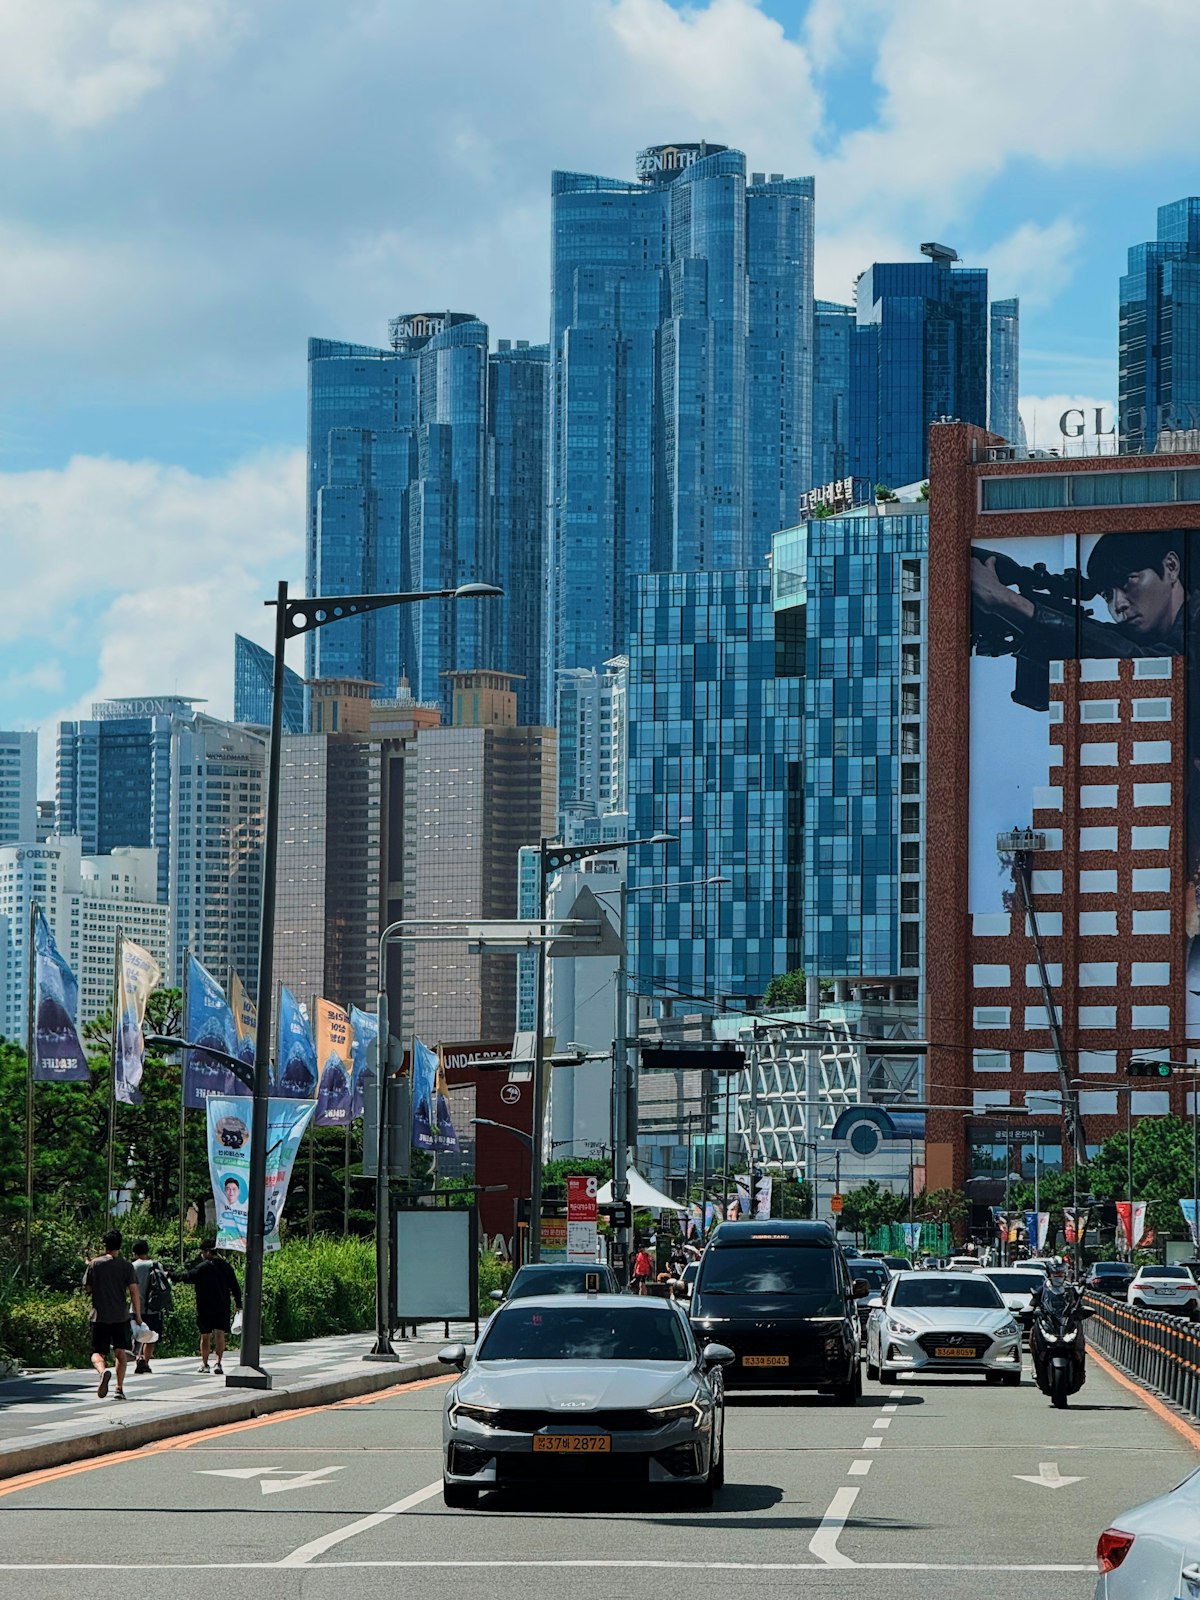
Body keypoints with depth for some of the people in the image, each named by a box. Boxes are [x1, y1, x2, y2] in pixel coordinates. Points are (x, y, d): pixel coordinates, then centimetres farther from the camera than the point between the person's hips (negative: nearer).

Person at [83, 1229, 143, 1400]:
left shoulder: (94, 1265, 0)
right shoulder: (126, 1266, -1)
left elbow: (87, 1288, 7)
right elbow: (134, 1291, -5)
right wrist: (138, 1315, 1)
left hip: (99, 1316, -1)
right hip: (121, 1316, 1)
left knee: (97, 1353, 2)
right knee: (121, 1352, 14)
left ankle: (103, 1371, -30)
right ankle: (120, 1389, 8)